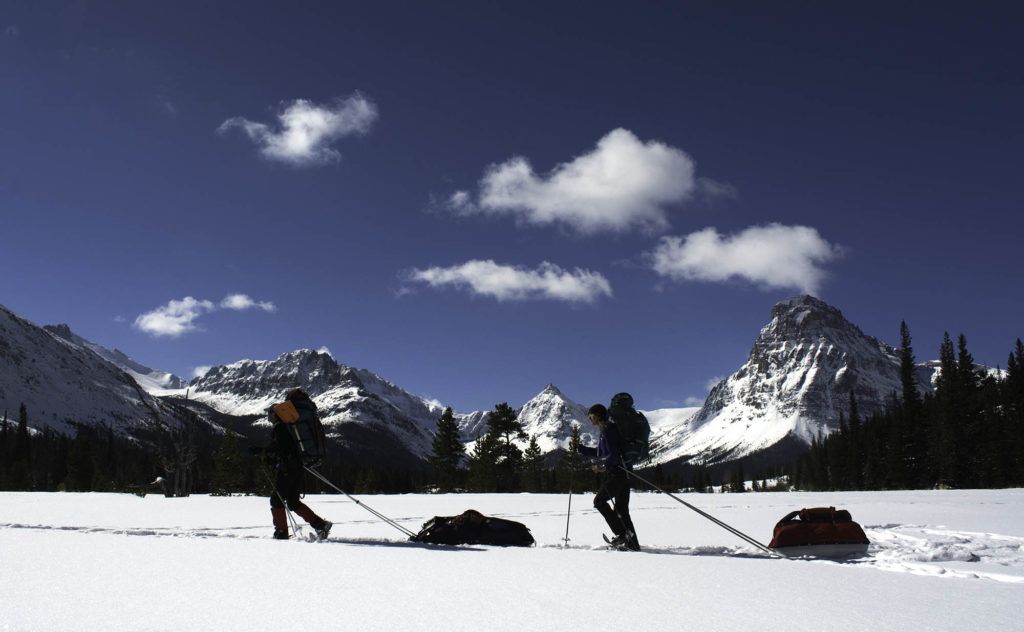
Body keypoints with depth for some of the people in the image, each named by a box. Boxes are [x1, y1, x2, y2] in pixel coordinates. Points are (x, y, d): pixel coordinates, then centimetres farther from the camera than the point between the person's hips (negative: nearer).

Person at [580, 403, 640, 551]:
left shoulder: (608, 430, -11)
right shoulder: (605, 429, 20)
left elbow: (613, 455, -21)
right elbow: (599, 453, 29)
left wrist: (602, 466, -33)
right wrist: (580, 448, 25)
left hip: (616, 473, -10)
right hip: (623, 473, 10)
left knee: (599, 501, -7)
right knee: (621, 510, 9)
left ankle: (622, 534, -10)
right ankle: (633, 544, 8)